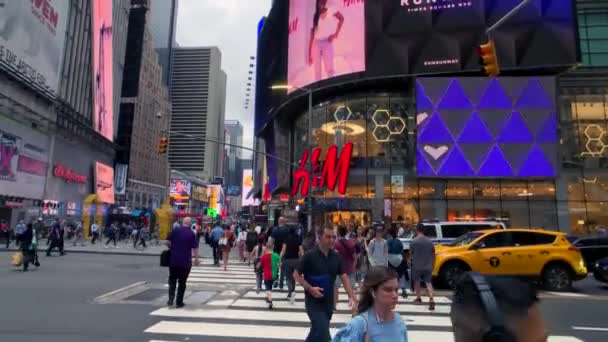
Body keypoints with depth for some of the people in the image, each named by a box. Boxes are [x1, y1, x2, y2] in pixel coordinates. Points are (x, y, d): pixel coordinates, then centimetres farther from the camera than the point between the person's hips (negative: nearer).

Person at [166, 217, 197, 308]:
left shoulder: (175, 230, -2)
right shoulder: (192, 234, -4)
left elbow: (168, 241, -6)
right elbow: (194, 248, -5)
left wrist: (171, 248, 13)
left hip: (173, 260, 1)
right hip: (186, 262, -1)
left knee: (172, 280, 14)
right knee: (182, 282, 11)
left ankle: (171, 299, -2)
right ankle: (179, 302, 15)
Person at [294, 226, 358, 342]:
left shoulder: (335, 257, 0)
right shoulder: (310, 255, -14)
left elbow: (344, 277, 3)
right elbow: (296, 274, -9)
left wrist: (352, 297, -7)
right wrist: (310, 288, -21)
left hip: (328, 302, 6)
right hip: (313, 301, -5)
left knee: (317, 331, 20)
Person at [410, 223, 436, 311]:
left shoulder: (413, 241, -13)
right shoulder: (429, 241, -2)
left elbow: (411, 253, -4)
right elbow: (433, 255, 4)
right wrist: (432, 265, 16)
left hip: (417, 266, -2)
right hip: (428, 266, 2)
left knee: (417, 282, 17)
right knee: (428, 282, 6)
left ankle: (418, 298, 29)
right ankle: (431, 300, -11)